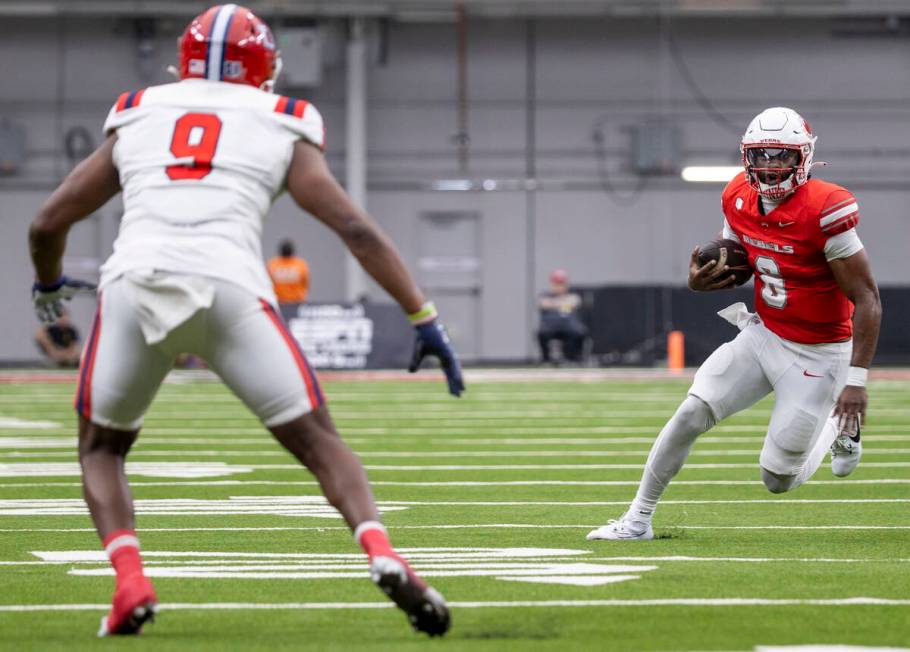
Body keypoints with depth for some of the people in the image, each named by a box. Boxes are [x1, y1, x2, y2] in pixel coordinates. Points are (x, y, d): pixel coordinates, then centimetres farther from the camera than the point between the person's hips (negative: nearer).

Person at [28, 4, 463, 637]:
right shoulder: (283, 132, 20)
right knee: (319, 441, 9)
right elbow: (356, 228, 10)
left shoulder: (135, 121, 25)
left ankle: (130, 582, 1)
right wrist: (425, 318, 12)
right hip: (229, 287, -1)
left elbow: (48, 224, 29)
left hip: (135, 284, 1)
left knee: (101, 447, 23)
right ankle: (383, 555, -16)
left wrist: (49, 285, 50)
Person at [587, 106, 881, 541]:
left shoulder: (824, 211, -25)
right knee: (691, 414, -8)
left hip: (816, 356, -5)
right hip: (764, 337, 6)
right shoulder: (740, 200, -4)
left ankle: (840, 428, 30)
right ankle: (638, 519, 7)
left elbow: (867, 300, -22)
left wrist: (856, 380, -27)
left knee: (779, 480, 0)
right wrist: (703, 279, -11)